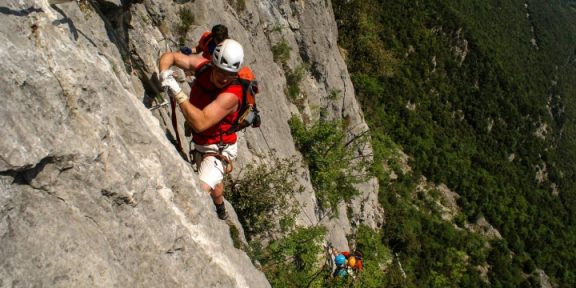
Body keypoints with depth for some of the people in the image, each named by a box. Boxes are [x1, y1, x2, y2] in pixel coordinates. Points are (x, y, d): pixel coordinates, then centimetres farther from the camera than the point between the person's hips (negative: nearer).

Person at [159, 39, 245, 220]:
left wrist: (177, 93, -40)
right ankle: (221, 212, 62)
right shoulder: (203, 66, -16)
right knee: (213, 182, 34)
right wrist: (165, 73, -27)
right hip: (199, 143, 8)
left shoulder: (231, 95, -35)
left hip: (218, 149, -8)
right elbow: (170, 56, -5)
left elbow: (200, 123, -43)